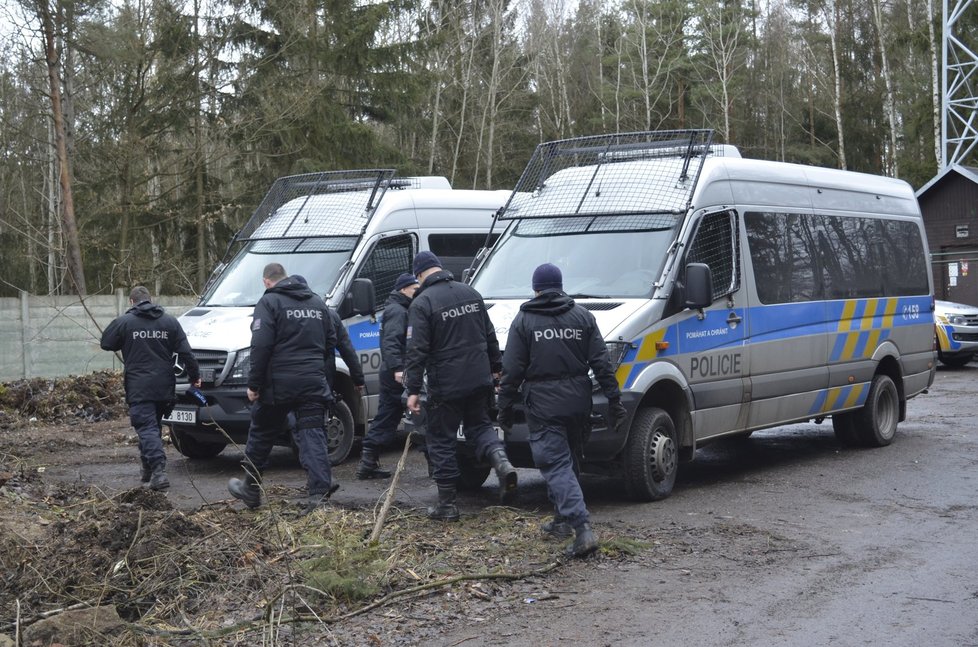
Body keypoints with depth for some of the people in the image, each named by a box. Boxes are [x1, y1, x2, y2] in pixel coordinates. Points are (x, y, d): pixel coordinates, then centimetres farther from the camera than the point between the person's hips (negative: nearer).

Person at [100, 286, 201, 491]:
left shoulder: (124, 322, -2)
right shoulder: (170, 322, 7)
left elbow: (105, 343, 8)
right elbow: (185, 353, 3)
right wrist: (194, 375, 10)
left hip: (139, 387, -4)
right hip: (164, 387, 4)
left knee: (147, 428, -7)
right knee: (154, 427, 19)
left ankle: (158, 469, -23)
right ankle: (149, 469, 25)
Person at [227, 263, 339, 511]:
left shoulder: (269, 302, -5)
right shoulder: (317, 303, 16)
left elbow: (261, 346, -13)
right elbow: (330, 343, 18)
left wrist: (254, 384, -10)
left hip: (279, 383, -4)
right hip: (314, 383, 5)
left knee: (261, 434, 11)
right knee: (313, 435, 1)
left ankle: (250, 489, 24)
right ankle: (320, 492, -12)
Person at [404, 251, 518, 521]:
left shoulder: (421, 304, -11)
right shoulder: (470, 293, 8)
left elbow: (416, 351, -15)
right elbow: (490, 336, 15)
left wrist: (413, 390, -13)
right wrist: (495, 367, 25)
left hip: (445, 386, -5)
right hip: (479, 380, 5)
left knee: (441, 440, 6)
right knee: (479, 424, 23)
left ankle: (447, 504, 10)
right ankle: (502, 461, -6)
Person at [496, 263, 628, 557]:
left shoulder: (524, 320, -1)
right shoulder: (582, 316, 9)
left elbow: (512, 370, -4)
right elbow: (601, 363, 4)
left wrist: (505, 406, 3)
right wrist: (614, 399, 6)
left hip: (543, 406, -4)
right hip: (578, 402, 5)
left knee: (556, 466, -7)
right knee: (569, 461, 20)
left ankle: (582, 527, -21)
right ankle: (563, 520, 29)